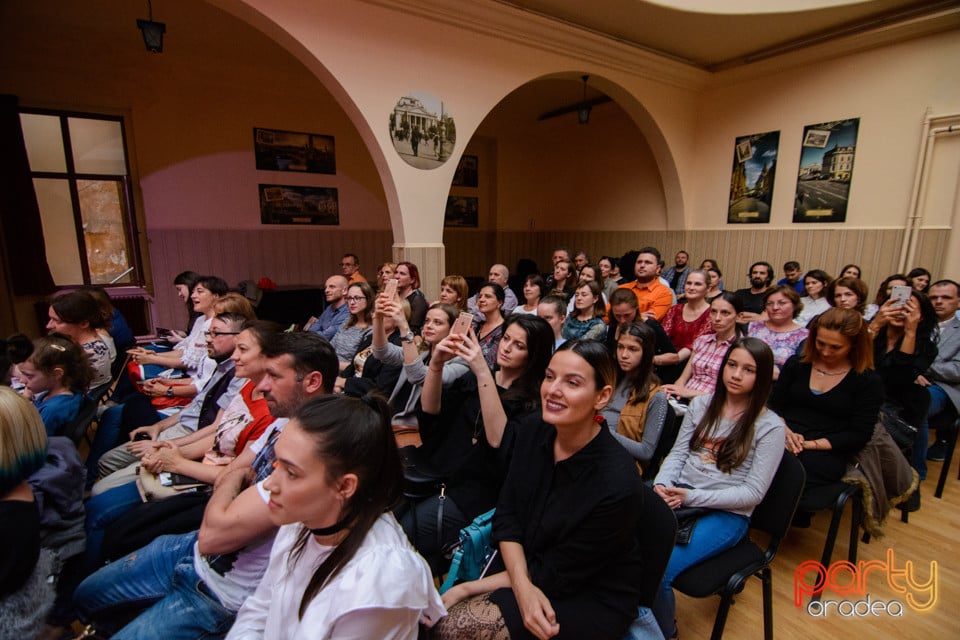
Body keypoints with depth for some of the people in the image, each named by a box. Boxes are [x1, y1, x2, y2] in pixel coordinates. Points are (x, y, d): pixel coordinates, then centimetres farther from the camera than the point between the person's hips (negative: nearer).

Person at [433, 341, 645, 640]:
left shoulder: (617, 485, -28)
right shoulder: (532, 429, -12)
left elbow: (554, 575, -19)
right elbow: (506, 514, -4)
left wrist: (467, 588, -15)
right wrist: (521, 584, -19)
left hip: (591, 601, -4)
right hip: (523, 567, 5)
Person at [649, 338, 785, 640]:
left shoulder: (770, 426, -5)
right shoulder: (701, 405, 8)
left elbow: (753, 493, -8)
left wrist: (693, 496, -17)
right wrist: (661, 484, -10)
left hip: (726, 515, -4)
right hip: (678, 498, 4)